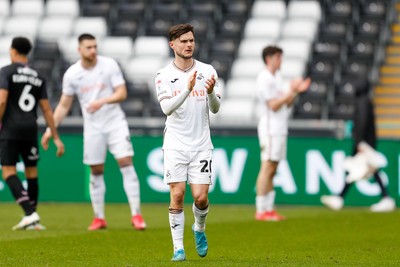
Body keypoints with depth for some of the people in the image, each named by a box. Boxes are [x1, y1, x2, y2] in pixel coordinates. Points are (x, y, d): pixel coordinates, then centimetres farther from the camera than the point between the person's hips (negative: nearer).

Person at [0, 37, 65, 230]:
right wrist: (56, 138, 12)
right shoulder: (38, 77, 13)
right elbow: (46, 109, 11)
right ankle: (31, 220, 15)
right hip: (31, 129, 5)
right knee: (31, 173, 12)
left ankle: (30, 213, -21)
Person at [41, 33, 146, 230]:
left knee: (126, 163, -12)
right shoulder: (71, 74, -2)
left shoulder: (109, 65, -7)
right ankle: (99, 218, 15)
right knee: (96, 172, 5)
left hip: (115, 123, -2)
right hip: (92, 127, 2)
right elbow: (64, 105, 6)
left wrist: (102, 101, -27)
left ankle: (136, 214, -12)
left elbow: (122, 93, -10)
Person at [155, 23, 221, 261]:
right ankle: (178, 247, 1)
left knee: (201, 197, -5)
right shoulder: (164, 75, -2)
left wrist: (211, 93, -22)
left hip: (201, 144, 1)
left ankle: (200, 229, 25)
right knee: (177, 195, -7)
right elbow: (167, 108, -16)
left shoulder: (207, 71, 3)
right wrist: (187, 90, -29)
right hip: (175, 144, -1)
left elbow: (215, 109, -1)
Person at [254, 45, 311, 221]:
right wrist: (291, 91, -16)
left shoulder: (276, 77, 18)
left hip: (280, 130, 10)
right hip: (270, 129, -10)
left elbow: (286, 104, 19)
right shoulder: (264, 79, -11)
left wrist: (296, 91, 7)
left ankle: (269, 209, 9)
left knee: (272, 170, 8)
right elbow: (273, 105, -17)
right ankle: (261, 211, -10)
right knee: (267, 168, -10)